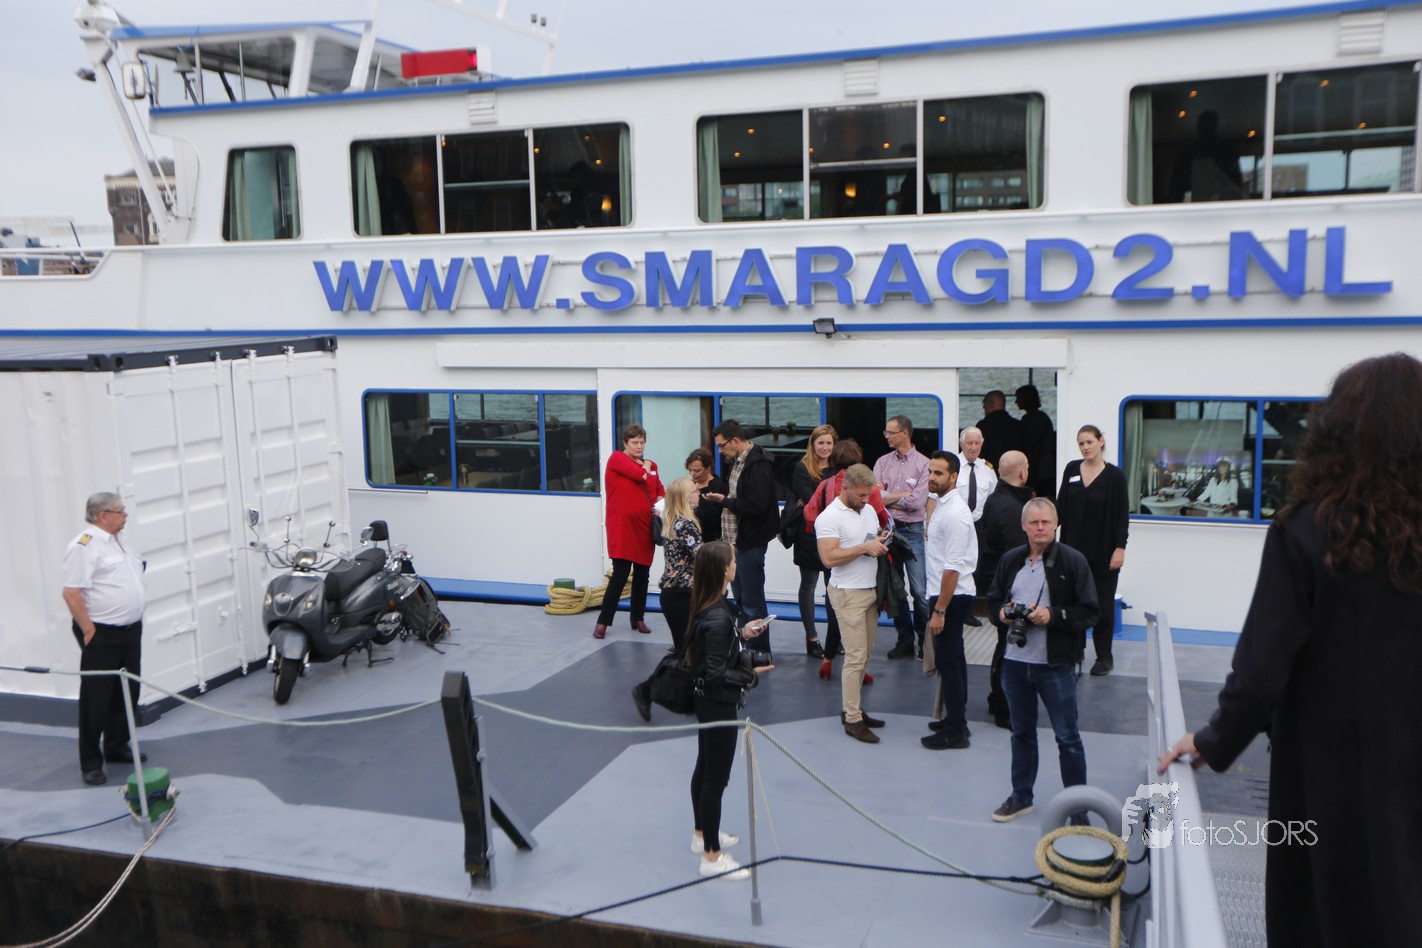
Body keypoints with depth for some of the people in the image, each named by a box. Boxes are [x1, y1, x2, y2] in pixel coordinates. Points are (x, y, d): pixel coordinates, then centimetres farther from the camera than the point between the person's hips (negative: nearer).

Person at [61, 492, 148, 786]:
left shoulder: (119, 541, 14)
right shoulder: (84, 546, -15)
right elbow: (72, 593, -20)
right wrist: (89, 630, -20)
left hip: (130, 630, 9)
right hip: (102, 635, -9)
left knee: (127, 693, 15)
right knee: (97, 698, -1)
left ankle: (117, 747, 29)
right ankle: (91, 762, 7)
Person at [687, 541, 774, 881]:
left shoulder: (710, 607, -1)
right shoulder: (718, 618, -29)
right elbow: (716, 673, -26)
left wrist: (741, 633, 13)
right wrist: (750, 675, -16)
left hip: (707, 700, 10)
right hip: (718, 704, -10)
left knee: (705, 767, 23)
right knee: (716, 778, 2)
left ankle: (702, 835, 40)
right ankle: (711, 857, 14)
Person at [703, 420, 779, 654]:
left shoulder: (758, 465, -20)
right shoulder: (739, 461, 12)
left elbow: (756, 505, -26)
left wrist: (725, 501, -17)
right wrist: (716, 496, 5)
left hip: (751, 543, -10)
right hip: (737, 540, 10)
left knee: (752, 602, -1)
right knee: (741, 598, 18)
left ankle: (760, 653, 11)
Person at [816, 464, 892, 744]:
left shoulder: (869, 510, 12)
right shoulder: (829, 517, -13)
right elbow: (829, 558, -22)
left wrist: (882, 541, 2)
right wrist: (864, 547, -20)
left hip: (871, 590, 8)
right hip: (848, 593, -8)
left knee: (864, 654, 10)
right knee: (856, 656, -7)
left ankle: (850, 708, 21)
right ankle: (853, 720, 0)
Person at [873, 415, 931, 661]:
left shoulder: (923, 464, -4)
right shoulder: (882, 462, 10)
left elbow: (917, 502, -13)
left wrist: (889, 497, -4)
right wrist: (904, 498, -10)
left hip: (913, 531, -5)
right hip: (888, 529, 5)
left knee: (920, 591, -6)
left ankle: (925, 640, 8)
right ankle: (905, 639, 20)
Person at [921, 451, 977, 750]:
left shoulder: (954, 513, -21)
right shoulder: (943, 505, 10)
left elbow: (953, 568, -24)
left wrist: (939, 611, -22)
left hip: (952, 596, -10)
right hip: (950, 594, 10)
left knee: (948, 661, -2)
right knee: (954, 658, 19)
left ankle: (954, 732, 7)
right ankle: (956, 719, 32)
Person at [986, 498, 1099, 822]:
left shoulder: (1072, 561, -9)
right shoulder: (1010, 561, 5)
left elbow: (1089, 612, -10)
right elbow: (992, 602, 13)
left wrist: (1053, 616, -22)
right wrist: (1001, 613, -8)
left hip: (1056, 665, -4)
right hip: (1015, 662, 5)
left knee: (1067, 737, 6)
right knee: (1021, 732, 19)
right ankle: (1021, 796, 34)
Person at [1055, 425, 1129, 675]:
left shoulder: (1114, 475, -5)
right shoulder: (1071, 470, 5)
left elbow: (1122, 514, -6)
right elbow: (1061, 506, 7)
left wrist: (1120, 547, -12)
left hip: (1103, 551, -3)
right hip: (1075, 547, 3)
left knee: (1103, 604, 5)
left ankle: (1104, 657, 16)